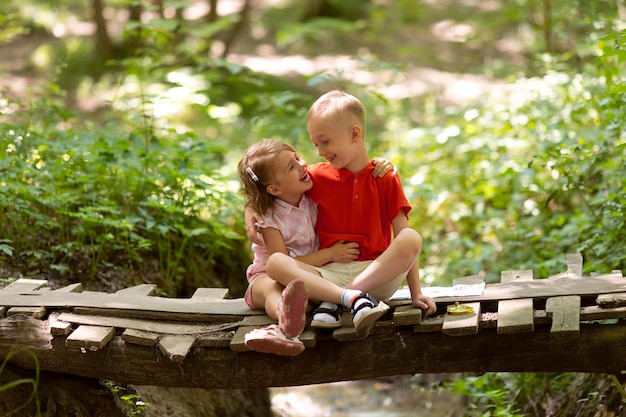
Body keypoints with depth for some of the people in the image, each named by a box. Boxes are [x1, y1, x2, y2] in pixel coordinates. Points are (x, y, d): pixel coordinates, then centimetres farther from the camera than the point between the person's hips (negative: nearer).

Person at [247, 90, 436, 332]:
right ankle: (353, 298, -39)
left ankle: (334, 302, -29)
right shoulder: (318, 177, 12)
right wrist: (250, 211, 3)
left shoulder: (385, 179, 7)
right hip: (330, 273, 1)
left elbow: (405, 241, 0)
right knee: (275, 262, -24)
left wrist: (415, 293, -8)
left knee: (412, 239, -30)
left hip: (376, 272, -1)